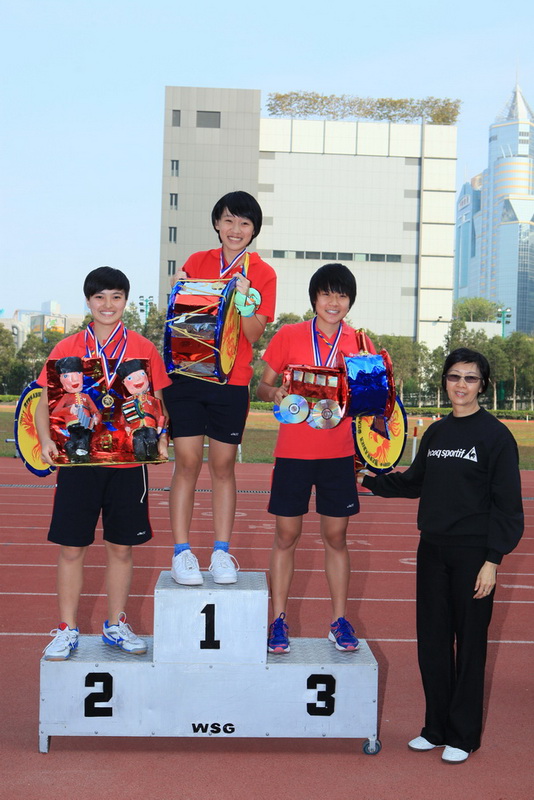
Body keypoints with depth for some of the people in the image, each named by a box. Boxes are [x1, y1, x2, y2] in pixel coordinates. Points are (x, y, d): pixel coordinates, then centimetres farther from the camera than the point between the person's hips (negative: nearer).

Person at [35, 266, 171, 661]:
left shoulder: (144, 350, 4)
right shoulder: (67, 349, 4)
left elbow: (157, 403, 9)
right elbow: (46, 402, 6)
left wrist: (160, 437, -9)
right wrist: (46, 440, -11)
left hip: (128, 463, 1)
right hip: (78, 462, 0)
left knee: (122, 546, 8)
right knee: (72, 547, 3)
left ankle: (116, 625, 23)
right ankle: (68, 629, 16)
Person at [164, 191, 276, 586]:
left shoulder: (263, 274, 2)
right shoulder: (197, 262, 8)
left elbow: (253, 335, -4)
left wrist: (244, 299, -20)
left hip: (231, 380, -1)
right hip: (187, 373, 1)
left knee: (223, 466, 4)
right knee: (187, 463, 0)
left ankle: (222, 552, 13)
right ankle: (182, 552, 6)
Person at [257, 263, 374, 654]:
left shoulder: (359, 342, 5)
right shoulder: (289, 336, 0)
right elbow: (262, 386, 5)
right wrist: (275, 393, -17)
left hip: (338, 453, 1)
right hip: (294, 452, -1)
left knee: (336, 536, 8)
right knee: (286, 536, 4)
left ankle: (340, 621, 18)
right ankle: (279, 621, 14)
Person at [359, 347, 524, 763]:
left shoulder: (496, 435, -8)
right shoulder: (435, 433, 10)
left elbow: (507, 504, -9)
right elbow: (414, 482, 22)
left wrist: (493, 560, -14)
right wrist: (371, 479, 15)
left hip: (473, 555, -6)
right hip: (432, 550, 6)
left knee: (469, 645, 4)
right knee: (432, 642, 11)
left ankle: (463, 735, 17)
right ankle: (436, 728, 25)